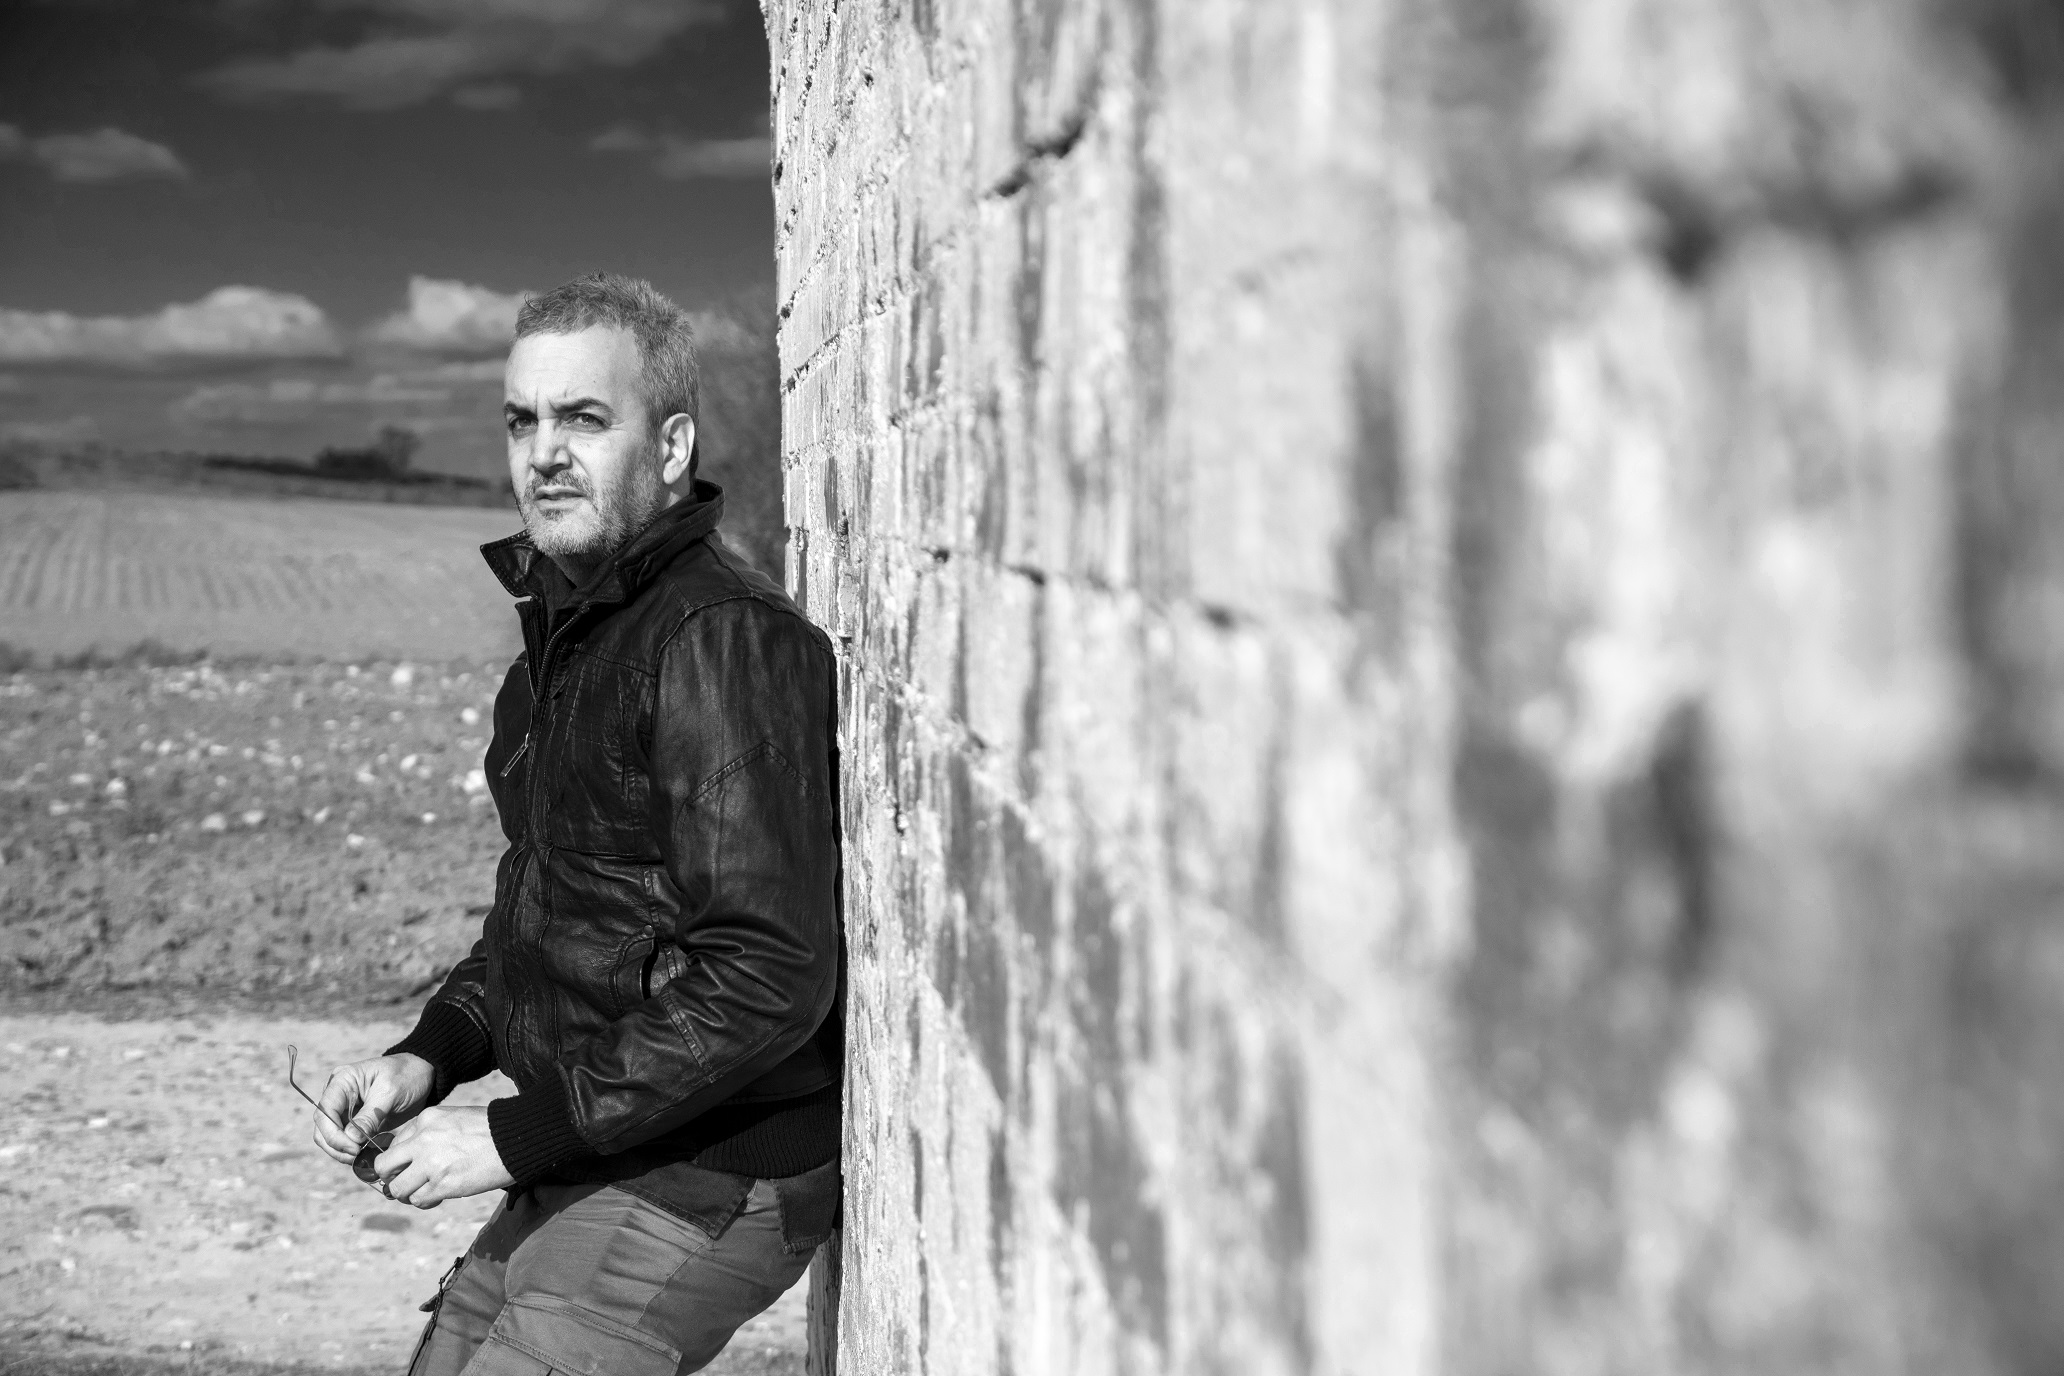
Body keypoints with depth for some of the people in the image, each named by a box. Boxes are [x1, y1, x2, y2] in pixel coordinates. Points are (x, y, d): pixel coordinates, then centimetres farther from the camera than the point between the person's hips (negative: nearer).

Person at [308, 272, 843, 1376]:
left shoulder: (724, 641, -21)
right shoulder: (568, 627, 11)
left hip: (704, 1180, -9)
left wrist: (518, 1136, -21)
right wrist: (430, 1055, 5)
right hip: (584, 1168, 9)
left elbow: (768, 978, -27)